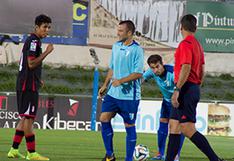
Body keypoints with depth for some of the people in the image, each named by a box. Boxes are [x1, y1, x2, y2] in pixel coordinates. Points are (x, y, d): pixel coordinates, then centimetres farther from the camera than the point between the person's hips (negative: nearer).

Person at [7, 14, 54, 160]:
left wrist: (37, 80, 21)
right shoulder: (33, 41, -12)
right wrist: (47, 52, -18)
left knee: (25, 118, 13)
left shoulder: (33, 41, 19)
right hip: (29, 86, -10)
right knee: (28, 118, -8)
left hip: (25, 85, 10)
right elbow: (31, 63, -21)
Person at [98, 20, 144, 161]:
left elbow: (138, 73, -18)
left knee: (129, 126, 1)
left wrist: (121, 81, -26)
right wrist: (105, 85, 16)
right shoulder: (116, 46, 9)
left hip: (129, 95, -7)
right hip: (113, 93, 7)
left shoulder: (137, 50, -13)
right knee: (104, 118, 0)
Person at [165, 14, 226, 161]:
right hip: (194, 89, 9)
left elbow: (186, 69, -21)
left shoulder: (185, 44, -12)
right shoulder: (198, 45, 15)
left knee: (188, 129, -10)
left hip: (186, 89, -9)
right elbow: (202, 70, 18)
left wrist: (177, 90, -23)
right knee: (174, 125, 10)